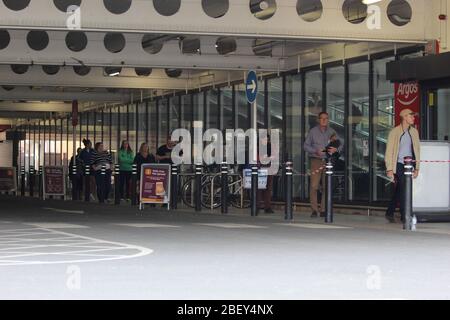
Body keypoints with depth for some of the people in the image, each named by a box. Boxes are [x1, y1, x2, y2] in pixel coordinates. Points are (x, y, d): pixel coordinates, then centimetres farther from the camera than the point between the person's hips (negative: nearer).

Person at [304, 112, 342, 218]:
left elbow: (340, 145, 15)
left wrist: (335, 149, -9)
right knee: (314, 186, -10)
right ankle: (314, 210, -3)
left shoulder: (332, 132, 10)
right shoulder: (313, 131, 4)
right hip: (316, 161, -2)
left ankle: (323, 210, 8)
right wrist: (315, 151, -13)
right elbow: (306, 145, 4)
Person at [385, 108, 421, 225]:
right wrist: (389, 169, -8)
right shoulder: (395, 132, -3)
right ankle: (404, 216, -4)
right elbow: (389, 151, -3)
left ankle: (389, 213, 21)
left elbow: (417, 150, 14)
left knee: (399, 191, 9)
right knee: (403, 190, -9)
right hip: (399, 165, -5)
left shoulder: (414, 132, 11)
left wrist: (416, 168, 9)